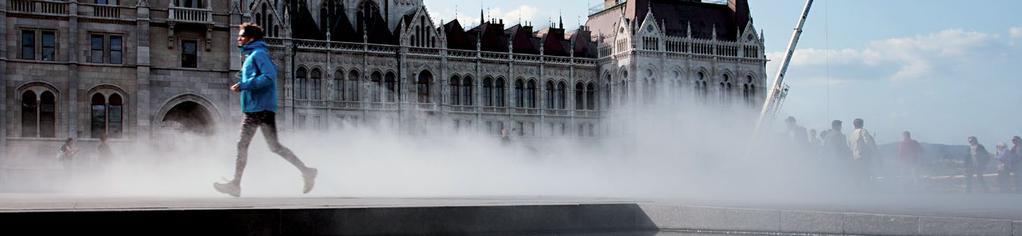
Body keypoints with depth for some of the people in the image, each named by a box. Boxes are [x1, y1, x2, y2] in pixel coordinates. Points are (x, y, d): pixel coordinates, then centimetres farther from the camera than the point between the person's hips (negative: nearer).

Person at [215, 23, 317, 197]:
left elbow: (270, 76, -22)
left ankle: (306, 171, -1)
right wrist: (243, 87, 14)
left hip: (262, 109, -10)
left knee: (275, 147, -8)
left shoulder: (259, 54, -10)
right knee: (242, 145, 7)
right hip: (252, 110, 10)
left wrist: (244, 85, -21)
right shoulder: (250, 55, 19)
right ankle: (235, 184, 9)